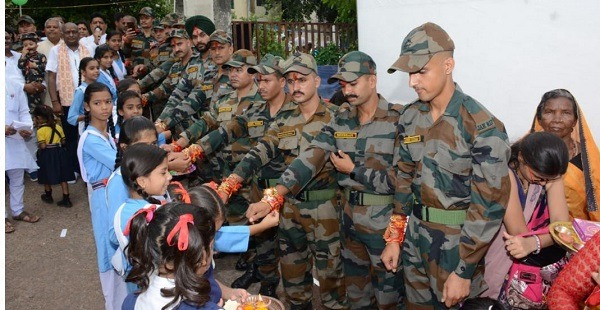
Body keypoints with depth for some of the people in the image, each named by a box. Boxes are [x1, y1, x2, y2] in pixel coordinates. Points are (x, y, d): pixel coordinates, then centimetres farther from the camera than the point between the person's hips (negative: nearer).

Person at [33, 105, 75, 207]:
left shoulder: (40, 130, -14)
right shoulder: (58, 127, 1)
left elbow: (43, 146, -17)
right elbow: (63, 141, 5)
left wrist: (38, 145, 2)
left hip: (47, 154, -4)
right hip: (59, 152, 4)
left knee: (47, 176, 16)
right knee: (62, 176, 6)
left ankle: (48, 196, 33)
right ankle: (66, 199, 4)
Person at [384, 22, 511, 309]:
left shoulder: (483, 127, -19)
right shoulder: (410, 118, 0)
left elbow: (489, 205, -18)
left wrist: (464, 271, -16)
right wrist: (394, 237, 9)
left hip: (458, 241, -5)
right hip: (415, 235, 6)